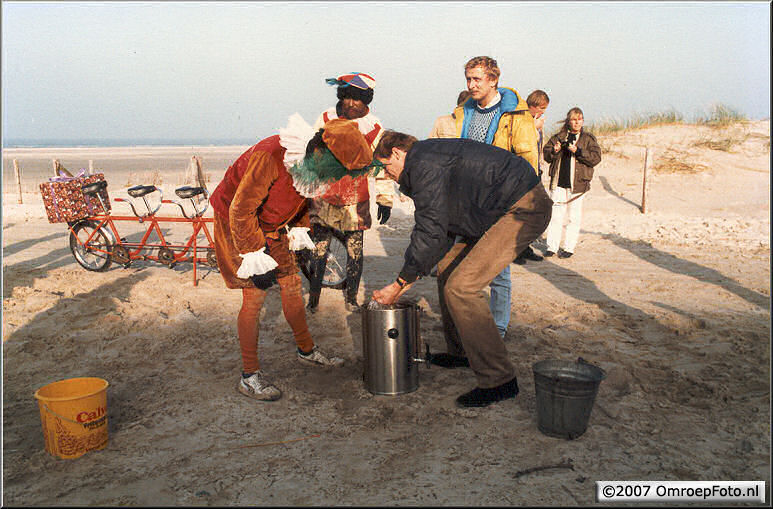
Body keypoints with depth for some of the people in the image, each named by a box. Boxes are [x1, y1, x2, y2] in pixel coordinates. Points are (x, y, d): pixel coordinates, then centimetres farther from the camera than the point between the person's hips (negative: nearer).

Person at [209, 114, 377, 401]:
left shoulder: (313, 168, -8)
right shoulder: (269, 157, -33)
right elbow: (241, 210, -28)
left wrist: (299, 232, 2)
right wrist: (255, 257, -25)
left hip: (272, 229, 7)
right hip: (237, 225, -7)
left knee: (292, 286, 9)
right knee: (254, 296, -10)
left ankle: (306, 350, 29)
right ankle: (249, 375, 1)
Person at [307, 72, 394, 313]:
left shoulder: (374, 127, 1)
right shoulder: (326, 119, 3)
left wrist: (385, 200, 3)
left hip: (356, 202, 0)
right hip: (323, 198, 0)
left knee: (355, 252, 5)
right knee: (318, 251, -1)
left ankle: (351, 297, 22)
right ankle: (313, 299, 13)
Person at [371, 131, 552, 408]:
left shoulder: (423, 162, -13)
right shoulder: (433, 159, 19)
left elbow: (431, 232, -19)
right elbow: (440, 229, 20)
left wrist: (399, 284, -11)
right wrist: (410, 278, 15)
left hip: (525, 208, -11)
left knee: (460, 287, -15)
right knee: (447, 266, 17)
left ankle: (499, 380, -7)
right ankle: (460, 352, 29)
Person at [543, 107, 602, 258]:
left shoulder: (588, 138, 5)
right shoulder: (559, 137, 12)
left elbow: (596, 158, -4)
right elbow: (546, 154, 11)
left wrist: (578, 151, -16)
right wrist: (554, 151, -11)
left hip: (577, 184, -2)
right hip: (558, 183, 2)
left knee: (573, 217, 1)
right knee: (555, 215, 3)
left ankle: (569, 247, 8)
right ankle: (552, 246, 9)